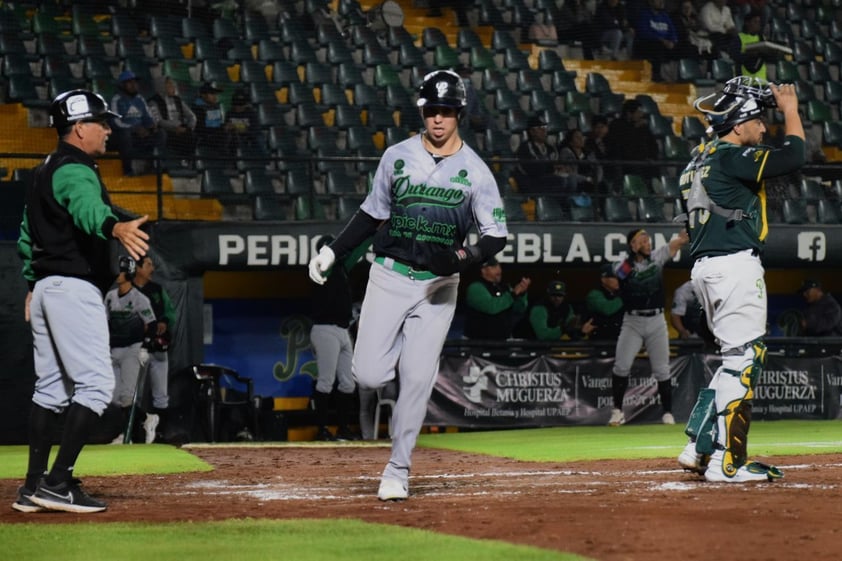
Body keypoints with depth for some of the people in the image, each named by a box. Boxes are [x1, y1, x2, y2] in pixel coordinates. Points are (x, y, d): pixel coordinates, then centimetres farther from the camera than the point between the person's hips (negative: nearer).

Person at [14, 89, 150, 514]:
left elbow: (27, 235, 25)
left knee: (51, 386, 12)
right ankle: (57, 483, -17)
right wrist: (115, 228, -55)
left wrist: (33, 285, 27)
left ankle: (34, 487, 11)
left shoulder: (44, 171, 19)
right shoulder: (75, 171, -13)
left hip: (45, 287, 10)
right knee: (96, 383, -11)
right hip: (75, 287, -10)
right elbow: (86, 208, -36)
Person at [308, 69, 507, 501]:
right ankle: (406, 348, 27)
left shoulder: (475, 171, -2)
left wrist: (463, 258, -21)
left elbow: (496, 236, -2)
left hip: (438, 285, -1)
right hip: (389, 275, 1)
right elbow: (372, 213, 14)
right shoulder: (397, 157, 3)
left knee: (417, 380, -5)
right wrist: (333, 250, 6)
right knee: (368, 376, -8)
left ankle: (397, 471, 8)